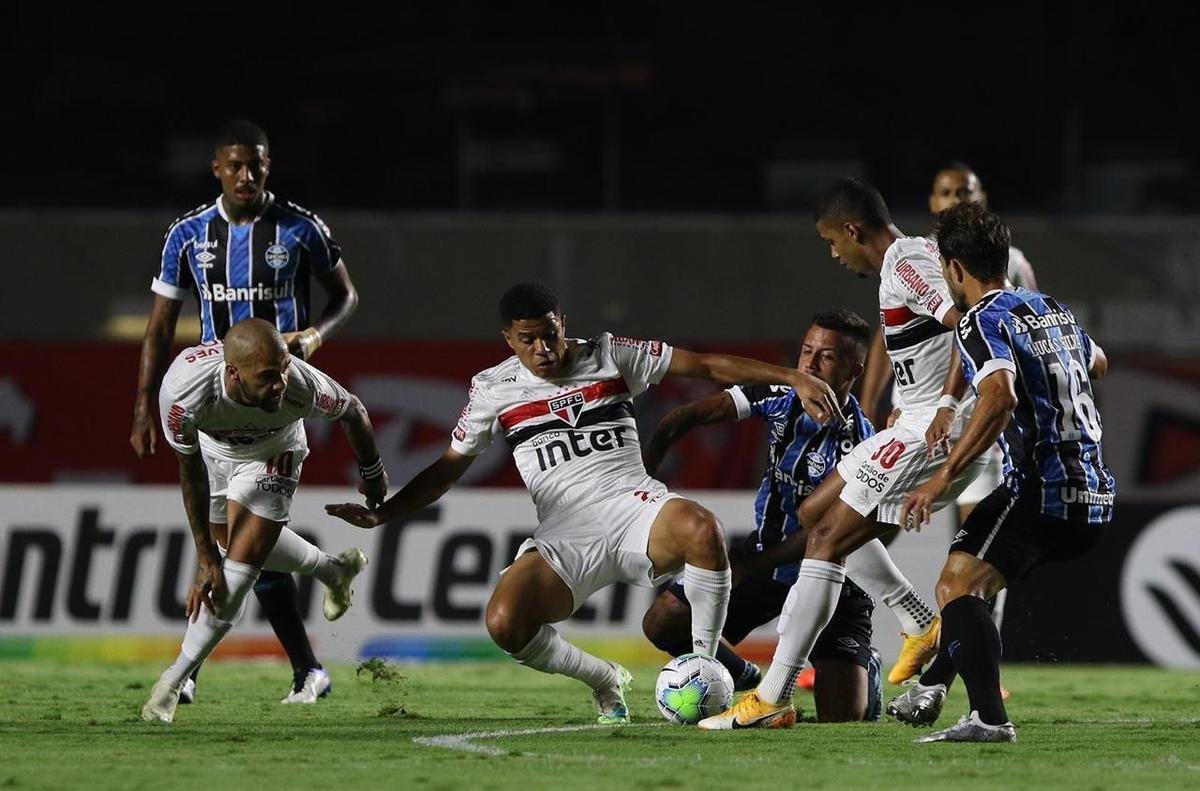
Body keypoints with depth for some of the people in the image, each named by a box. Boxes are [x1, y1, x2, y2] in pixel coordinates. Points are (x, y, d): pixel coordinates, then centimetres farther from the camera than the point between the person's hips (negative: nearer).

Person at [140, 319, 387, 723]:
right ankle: (335, 571, 45)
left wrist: (372, 473, 4)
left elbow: (353, 412, -15)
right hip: (212, 449, 1)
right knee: (230, 546, 19)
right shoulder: (183, 391, -42)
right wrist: (205, 559, -18)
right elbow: (191, 476, -24)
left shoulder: (303, 387, -41)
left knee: (241, 565, -10)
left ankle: (175, 681, 2)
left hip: (272, 455, -1)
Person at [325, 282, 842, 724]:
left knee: (700, 528, -37)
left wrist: (792, 378, -3)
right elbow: (448, 468, 18)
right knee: (504, 623, -28)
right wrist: (380, 514, 5)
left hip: (633, 508, -1)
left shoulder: (610, 357, 7)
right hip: (563, 537, 1)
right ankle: (604, 680, 3)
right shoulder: (494, 390, 9)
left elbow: (710, 367, 6)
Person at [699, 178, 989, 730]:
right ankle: (923, 627, 16)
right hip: (919, 428, 11)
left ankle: (773, 699, -11)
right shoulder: (908, 261, 17)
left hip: (933, 433, -11)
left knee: (826, 540, -10)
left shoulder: (906, 265, -14)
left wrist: (948, 405, -28)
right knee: (814, 515, 17)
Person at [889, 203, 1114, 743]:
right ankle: (933, 685, 38)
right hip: (1093, 494, 9)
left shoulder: (982, 322, -8)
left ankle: (989, 718, -36)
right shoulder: (1053, 309, 18)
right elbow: (1098, 364, 39)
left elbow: (1001, 396, -28)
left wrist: (944, 476, -29)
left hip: (1039, 490, -9)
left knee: (958, 585, -18)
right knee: (969, 578, 29)